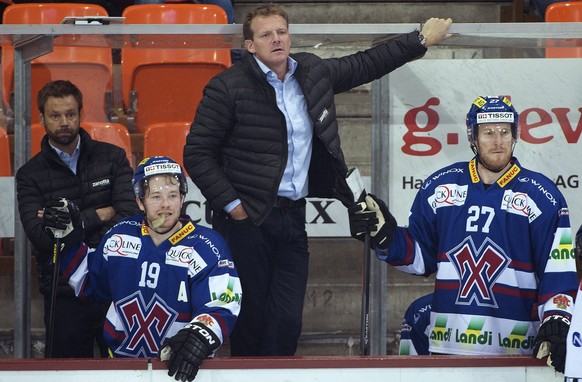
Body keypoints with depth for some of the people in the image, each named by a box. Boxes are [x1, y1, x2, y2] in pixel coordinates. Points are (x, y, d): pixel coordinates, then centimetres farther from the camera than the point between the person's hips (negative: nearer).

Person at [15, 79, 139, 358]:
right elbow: (41, 237, -11)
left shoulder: (113, 158, 6)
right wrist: (99, 215, -7)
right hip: (65, 293, 0)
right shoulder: (30, 175, 4)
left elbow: (129, 218, -8)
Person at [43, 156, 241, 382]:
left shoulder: (207, 247, -7)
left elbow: (221, 307, -17)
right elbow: (88, 284, 22)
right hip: (120, 362, 2)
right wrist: (69, 240, 11)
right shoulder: (120, 236, 6)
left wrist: (199, 338, -36)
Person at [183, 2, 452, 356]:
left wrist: (421, 41, 27)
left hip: (292, 217, 5)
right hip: (247, 218, -5)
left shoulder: (313, 72, 11)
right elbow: (197, 153, -5)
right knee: (251, 317, -3)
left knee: (287, 321, -2)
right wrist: (230, 204, -10)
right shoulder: (229, 87, -7)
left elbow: (365, 65, 25)